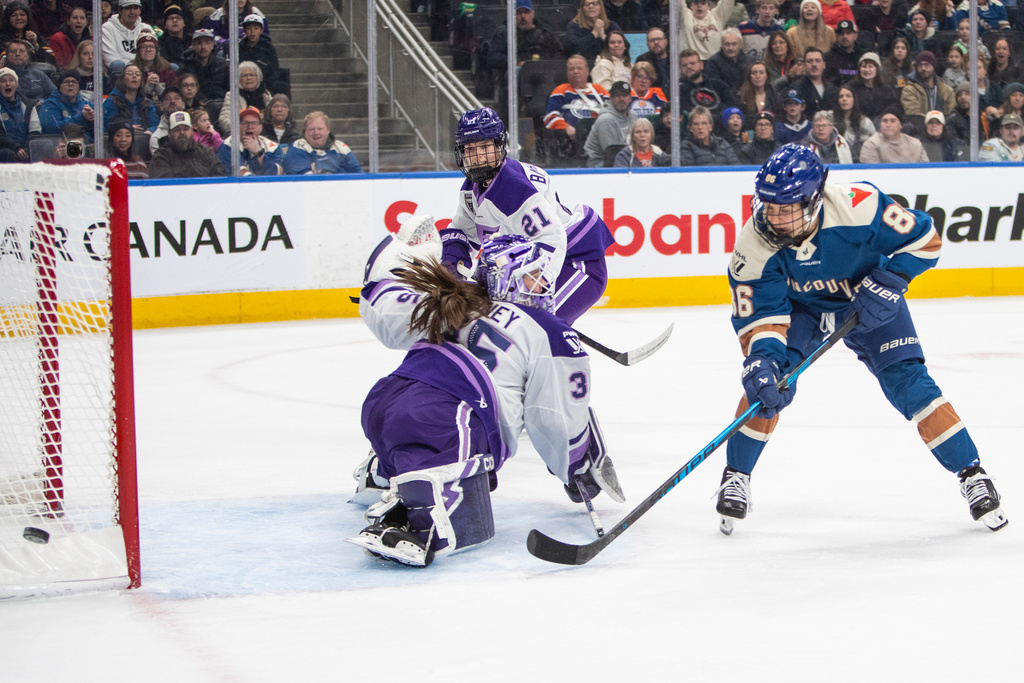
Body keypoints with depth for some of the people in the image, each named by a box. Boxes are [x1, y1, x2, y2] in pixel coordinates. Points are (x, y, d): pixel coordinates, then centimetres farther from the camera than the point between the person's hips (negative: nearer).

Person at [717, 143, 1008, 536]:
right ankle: (736, 476, 0)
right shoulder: (754, 244, -30)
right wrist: (761, 359, -42)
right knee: (768, 381, -19)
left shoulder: (858, 206, -37)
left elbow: (924, 239, -24)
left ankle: (971, 474, 1)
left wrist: (889, 280, -34)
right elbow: (757, 313, -26)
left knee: (909, 384, -11)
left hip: (868, 302, -1)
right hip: (800, 307, 1)